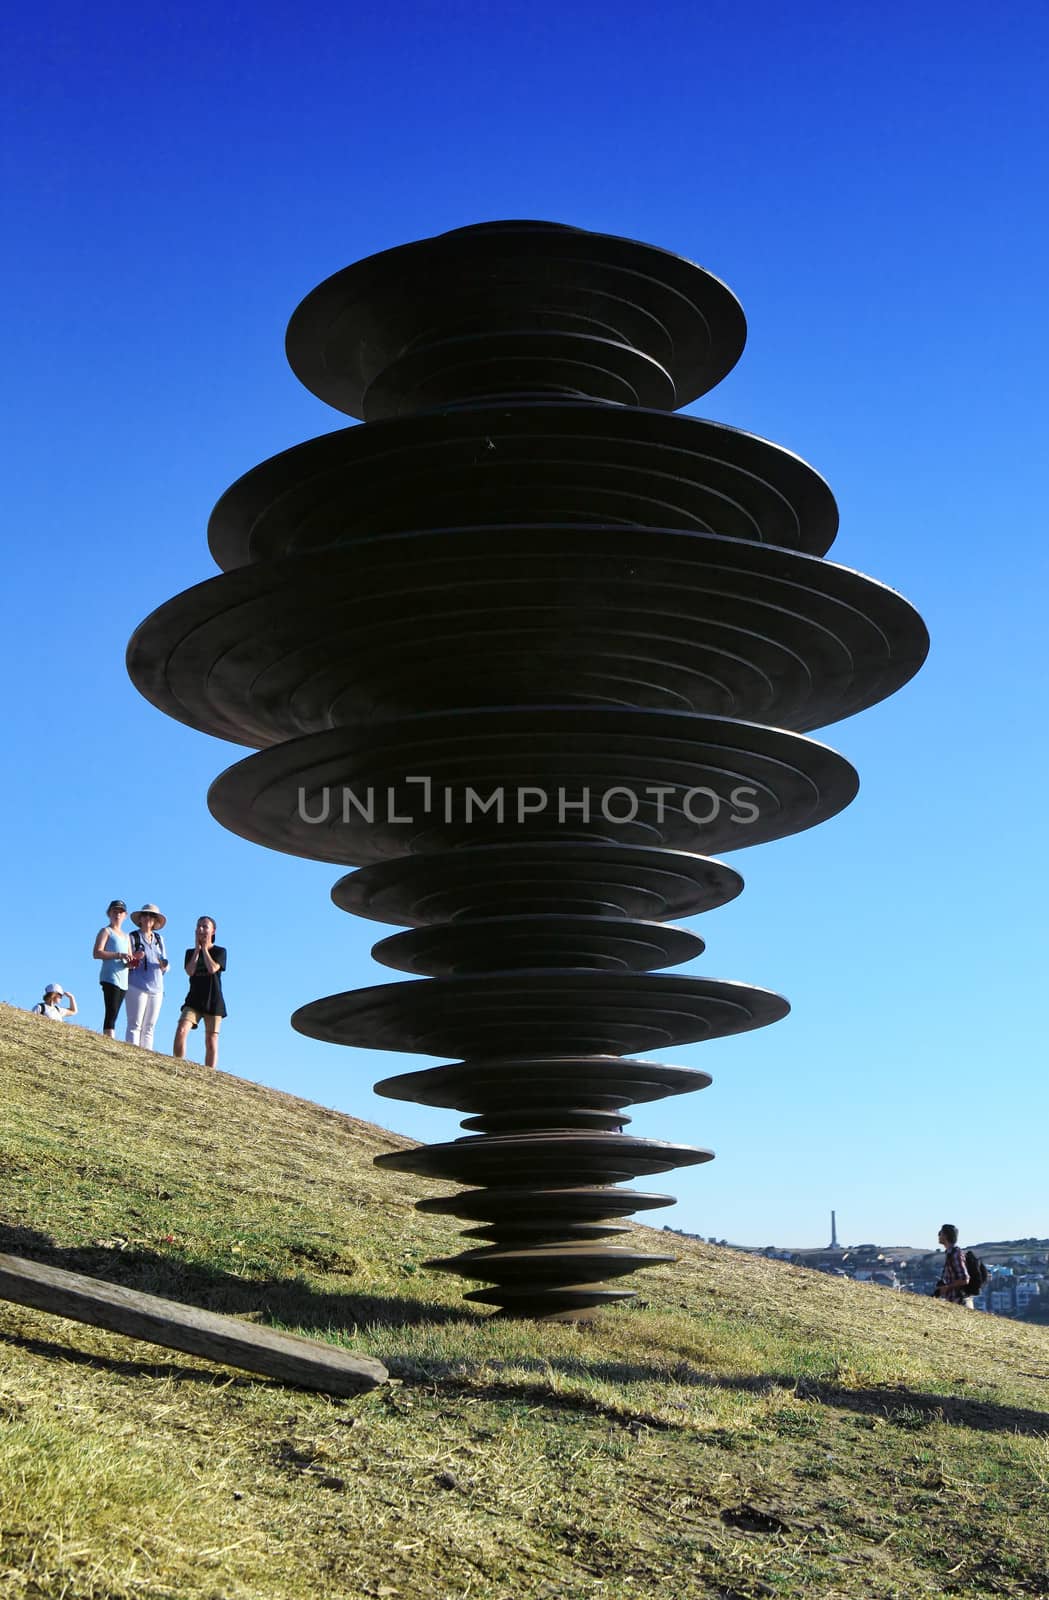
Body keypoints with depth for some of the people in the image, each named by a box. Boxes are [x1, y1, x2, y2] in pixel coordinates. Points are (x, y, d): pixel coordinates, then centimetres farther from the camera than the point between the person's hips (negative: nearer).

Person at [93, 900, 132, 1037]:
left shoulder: (126, 936, 24)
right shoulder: (106, 931, 4)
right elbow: (96, 953, -10)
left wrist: (131, 963, -1)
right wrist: (119, 955, -18)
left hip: (123, 981, 7)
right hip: (110, 978, -7)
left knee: (113, 1015, 2)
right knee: (111, 1013, -18)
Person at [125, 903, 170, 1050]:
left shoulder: (159, 939, 16)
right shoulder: (133, 937, 2)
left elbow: (164, 967, 19)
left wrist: (164, 965, -4)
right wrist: (134, 959, -21)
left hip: (156, 988, 5)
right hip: (137, 987, -5)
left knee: (149, 1028, 4)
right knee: (135, 1025, -9)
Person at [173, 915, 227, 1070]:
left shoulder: (220, 951, 4)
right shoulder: (191, 952, 12)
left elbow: (213, 968, -16)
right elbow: (190, 971, -6)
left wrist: (205, 948, -4)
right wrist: (197, 949, -3)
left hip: (213, 1001, -2)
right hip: (194, 1000, 2)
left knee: (211, 1041, -2)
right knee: (181, 1031, -20)